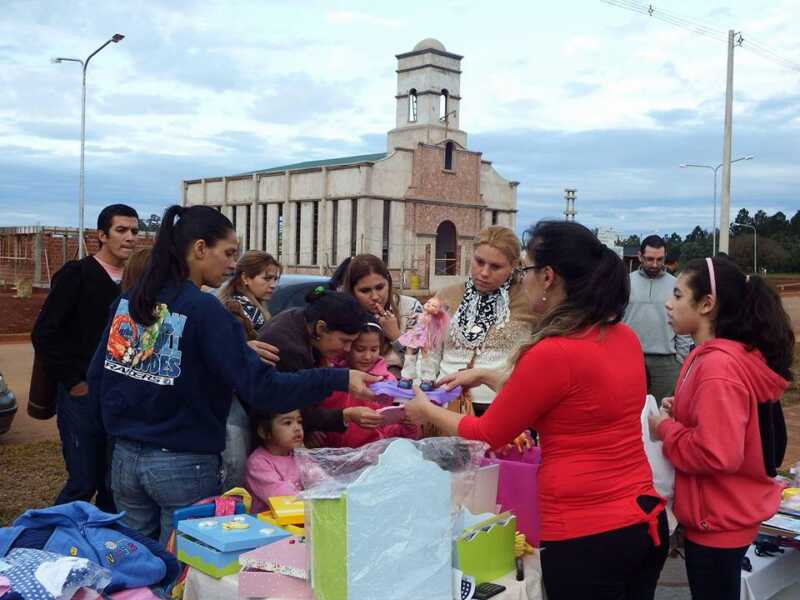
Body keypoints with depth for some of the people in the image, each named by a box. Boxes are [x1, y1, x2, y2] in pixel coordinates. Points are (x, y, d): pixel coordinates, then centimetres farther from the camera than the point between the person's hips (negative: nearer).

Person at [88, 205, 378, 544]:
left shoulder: (129, 300, 3)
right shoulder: (204, 311, -17)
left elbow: (97, 378, 8)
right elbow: (260, 388, -24)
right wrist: (339, 379, -24)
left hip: (125, 458, 6)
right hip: (183, 465, -6)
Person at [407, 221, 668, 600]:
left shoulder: (554, 353, -21)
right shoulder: (625, 338, 2)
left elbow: (485, 436, -7)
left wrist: (426, 411, 10)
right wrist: (486, 376, 22)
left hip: (587, 535, -7)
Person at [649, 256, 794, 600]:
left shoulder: (718, 365, -26)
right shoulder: (738, 354, 5)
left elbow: (718, 454, -31)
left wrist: (664, 428, -17)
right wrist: (681, 411, 2)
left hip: (717, 520, -9)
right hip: (727, 513, 9)